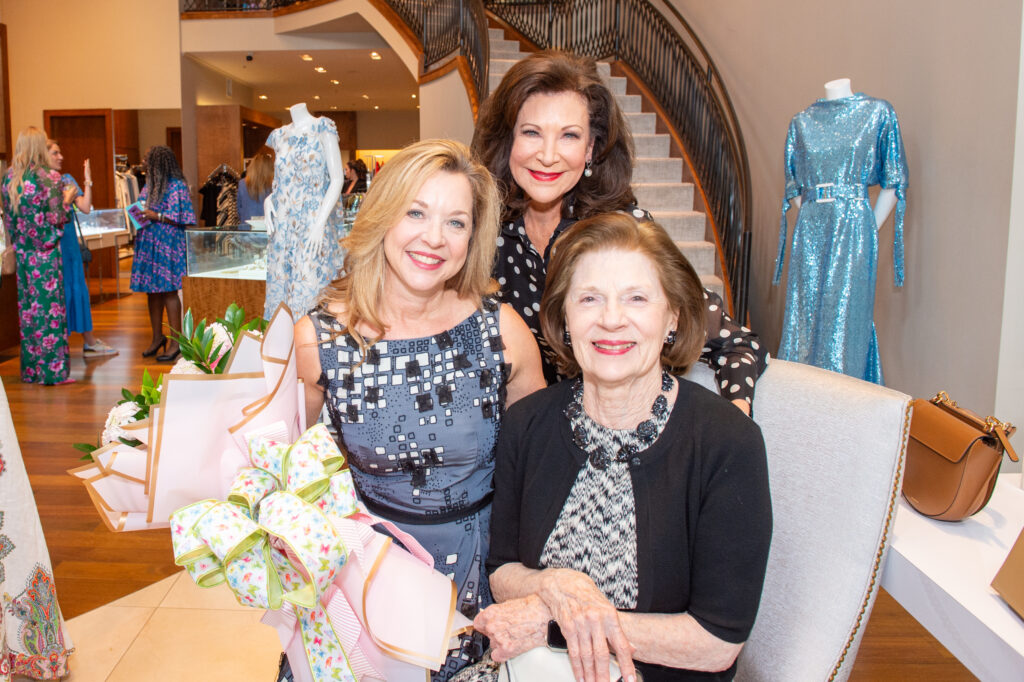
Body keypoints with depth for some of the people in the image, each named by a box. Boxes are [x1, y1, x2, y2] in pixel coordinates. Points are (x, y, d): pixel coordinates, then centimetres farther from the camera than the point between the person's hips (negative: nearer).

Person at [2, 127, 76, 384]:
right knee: (50, 305, -1)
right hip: (46, 251, -5)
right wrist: (66, 200, 4)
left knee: (27, 307, 11)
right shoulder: (49, 177, -11)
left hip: (21, 251, 5)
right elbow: (55, 218, -13)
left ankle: (30, 370, 19)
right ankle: (53, 370, 2)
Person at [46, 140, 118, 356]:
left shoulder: (66, 179, 11)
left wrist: (88, 181, 1)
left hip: (70, 239, 6)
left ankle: (89, 341, 16)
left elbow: (85, 207, 2)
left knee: (79, 288, 9)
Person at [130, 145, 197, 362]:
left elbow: (181, 218, -14)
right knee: (152, 291, 12)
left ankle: (176, 342, 1)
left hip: (167, 246, -8)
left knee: (168, 291, -6)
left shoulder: (176, 186, -9)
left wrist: (156, 216, -17)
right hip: (149, 244, 8)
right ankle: (157, 337, 24)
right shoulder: (151, 185, 16)